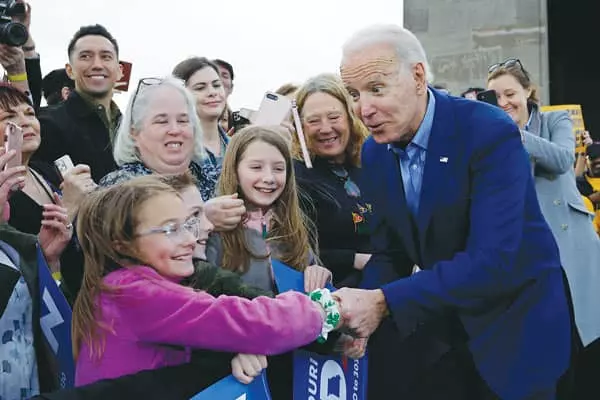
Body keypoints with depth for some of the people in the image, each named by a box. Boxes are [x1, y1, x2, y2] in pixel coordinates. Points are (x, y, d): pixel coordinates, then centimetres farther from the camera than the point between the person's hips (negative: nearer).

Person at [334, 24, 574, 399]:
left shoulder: (490, 132, -24)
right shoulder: (374, 152, -2)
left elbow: (492, 261, -32)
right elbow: (390, 253, 3)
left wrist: (385, 302, -34)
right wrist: (364, 308, -17)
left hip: (514, 322, -5)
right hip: (441, 322, 6)